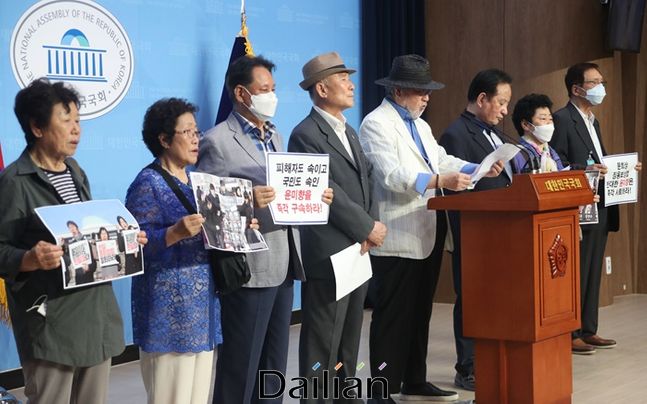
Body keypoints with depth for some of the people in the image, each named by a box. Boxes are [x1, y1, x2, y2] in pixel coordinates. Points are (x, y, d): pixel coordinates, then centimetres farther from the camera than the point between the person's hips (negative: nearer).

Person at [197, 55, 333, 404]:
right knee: (241, 362, 0)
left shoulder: (274, 136, 17)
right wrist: (248, 201, -28)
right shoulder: (218, 141, -9)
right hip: (250, 267, -8)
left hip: (284, 264, 8)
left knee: (274, 362, 14)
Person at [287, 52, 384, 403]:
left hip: (358, 252, 9)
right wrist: (368, 228, -12)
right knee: (323, 344, -2)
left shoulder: (349, 133, 18)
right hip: (328, 255, -8)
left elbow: (367, 182, 14)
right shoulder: (306, 135, -11)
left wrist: (372, 225, -3)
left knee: (349, 340, 13)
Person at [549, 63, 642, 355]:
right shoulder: (562, 119, -10)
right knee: (576, 273, -6)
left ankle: (588, 331, 18)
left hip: (600, 209, 9)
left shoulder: (593, 122, 20)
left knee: (593, 273, 12)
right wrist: (584, 169, -29)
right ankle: (569, 334, 0)